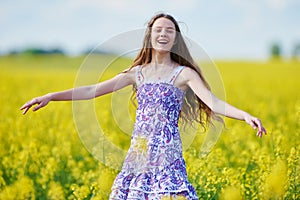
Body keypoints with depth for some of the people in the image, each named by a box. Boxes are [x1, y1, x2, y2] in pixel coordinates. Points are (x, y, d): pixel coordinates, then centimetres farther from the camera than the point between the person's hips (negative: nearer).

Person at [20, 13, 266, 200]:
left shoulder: (184, 73, 0)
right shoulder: (137, 73, 10)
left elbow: (212, 102, -13)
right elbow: (93, 90, 8)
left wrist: (245, 115, -30)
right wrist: (50, 96, 1)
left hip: (166, 153, -4)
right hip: (138, 154, 4)